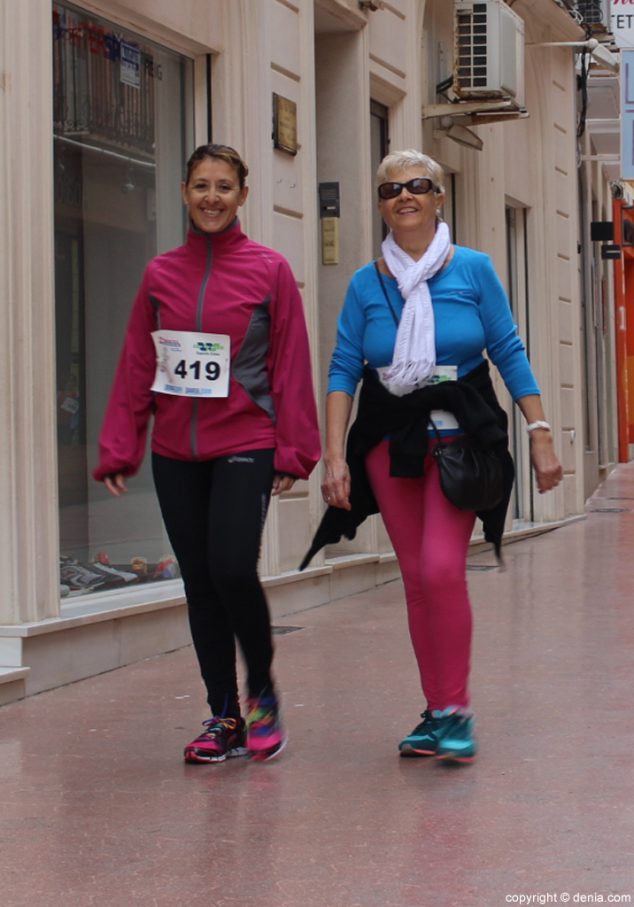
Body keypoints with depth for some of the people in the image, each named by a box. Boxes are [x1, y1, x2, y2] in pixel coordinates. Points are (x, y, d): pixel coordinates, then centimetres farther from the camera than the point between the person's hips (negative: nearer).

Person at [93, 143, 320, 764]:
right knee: (199, 582, 6)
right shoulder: (159, 275, 8)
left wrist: (293, 450, -4)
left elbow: (290, 365, 0)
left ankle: (262, 690, 8)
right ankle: (225, 717, 17)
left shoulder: (269, 270, 0)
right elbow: (135, 368, 9)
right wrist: (119, 449, 4)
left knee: (233, 567, -17)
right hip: (175, 453, 4)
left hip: (245, 445, -3)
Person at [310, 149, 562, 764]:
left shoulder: (473, 270, 1)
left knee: (442, 568, -17)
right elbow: (344, 369, 3)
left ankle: (455, 709, -5)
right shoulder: (366, 284, 5)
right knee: (415, 578, 5)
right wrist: (334, 454, -6)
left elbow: (509, 354, 2)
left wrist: (541, 433, -3)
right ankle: (437, 711, 15)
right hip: (390, 439, 3)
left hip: (459, 435, -3)